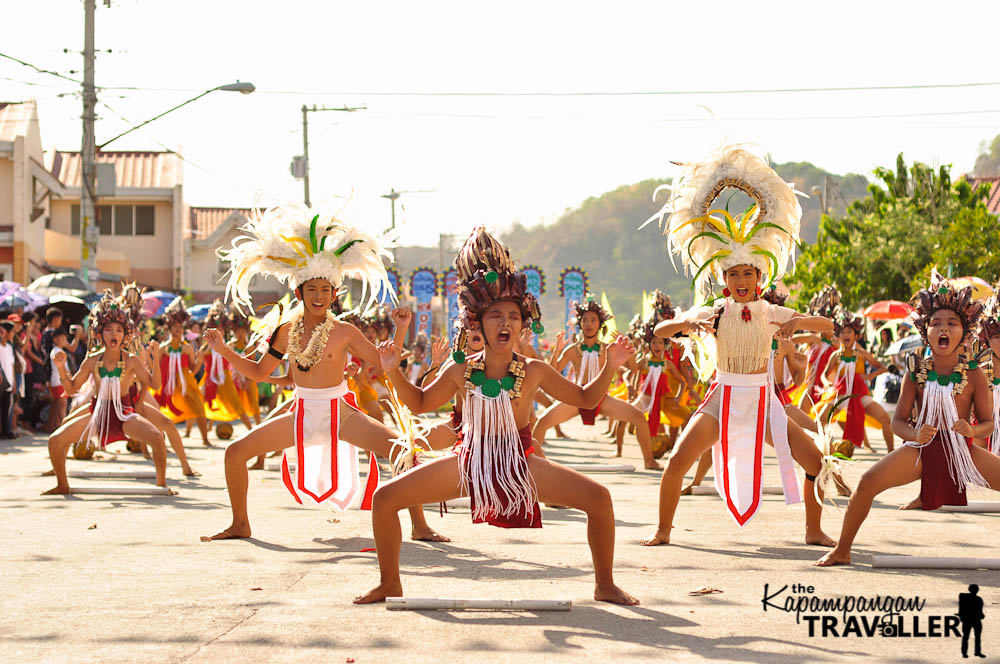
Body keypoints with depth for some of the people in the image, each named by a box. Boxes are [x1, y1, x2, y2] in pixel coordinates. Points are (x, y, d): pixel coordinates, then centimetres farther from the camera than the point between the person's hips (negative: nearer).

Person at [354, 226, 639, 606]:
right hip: (470, 461, 1)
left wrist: (610, 368, -10)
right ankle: (390, 584, 10)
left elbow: (585, 399, 4)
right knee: (385, 498, -10)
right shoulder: (461, 372, -6)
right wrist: (394, 372, -3)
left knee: (598, 498, -18)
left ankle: (605, 585, 2)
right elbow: (420, 403, 11)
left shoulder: (534, 372, -8)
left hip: (520, 462, -1)